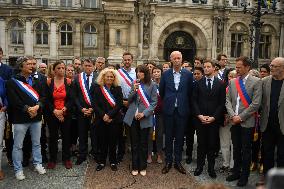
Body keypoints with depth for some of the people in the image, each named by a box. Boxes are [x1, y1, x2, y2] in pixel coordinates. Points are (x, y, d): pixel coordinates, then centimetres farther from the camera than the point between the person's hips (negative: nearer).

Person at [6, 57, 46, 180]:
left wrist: (37, 107, -12)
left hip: (36, 117, 4)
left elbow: (43, 96, 5)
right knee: (18, 146, 5)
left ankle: (38, 164, 29)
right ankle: (18, 169, 19)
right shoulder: (12, 82, -2)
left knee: (37, 143, 13)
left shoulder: (36, 81, 11)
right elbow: (13, 100, -11)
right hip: (20, 118, -4)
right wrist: (27, 109, -17)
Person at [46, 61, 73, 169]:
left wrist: (64, 109, -16)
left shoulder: (69, 82, 0)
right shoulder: (49, 82, 0)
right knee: (53, 137, 8)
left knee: (66, 136, 6)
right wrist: (54, 111, -13)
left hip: (66, 114, 0)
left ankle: (66, 158, 21)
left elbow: (71, 99, -2)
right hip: (52, 114, 0)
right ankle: (52, 159, 23)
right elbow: (47, 99, -1)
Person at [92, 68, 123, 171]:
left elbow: (119, 104, -5)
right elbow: (95, 104, -4)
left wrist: (109, 115, -15)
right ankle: (101, 162, 22)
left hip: (114, 120, 0)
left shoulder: (118, 89, 3)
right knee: (102, 141, 7)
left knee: (113, 141, 7)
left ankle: (113, 162, 22)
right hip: (101, 120, 0)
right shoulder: (97, 88, 3)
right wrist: (103, 115, -14)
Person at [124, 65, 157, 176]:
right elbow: (129, 100, 7)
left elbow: (154, 102, -4)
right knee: (134, 144, 9)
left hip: (145, 118, -2)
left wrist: (144, 113, -14)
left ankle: (143, 167, 21)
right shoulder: (134, 84, 8)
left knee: (143, 144, 7)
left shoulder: (151, 85, -2)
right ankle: (135, 167, 20)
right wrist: (134, 90, -10)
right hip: (133, 117, 3)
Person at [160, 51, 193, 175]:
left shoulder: (188, 74, 0)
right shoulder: (166, 74, 1)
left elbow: (190, 92, 6)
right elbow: (161, 91, 10)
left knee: (180, 137, 9)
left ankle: (178, 162, 22)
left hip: (182, 110, 0)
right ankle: (168, 161, 21)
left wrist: (186, 105, 11)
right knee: (168, 137, 8)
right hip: (168, 110, 0)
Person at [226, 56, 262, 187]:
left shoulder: (256, 82, -6)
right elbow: (228, 100, 6)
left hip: (247, 122, -4)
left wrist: (241, 117, -14)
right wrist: (233, 116, -8)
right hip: (234, 121, 4)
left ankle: (244, 176, 22)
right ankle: (236, 172, 30)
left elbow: (256, 103, -12)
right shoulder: (232, 82, 9)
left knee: (246, 150, 7)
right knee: (236, 149, 15)